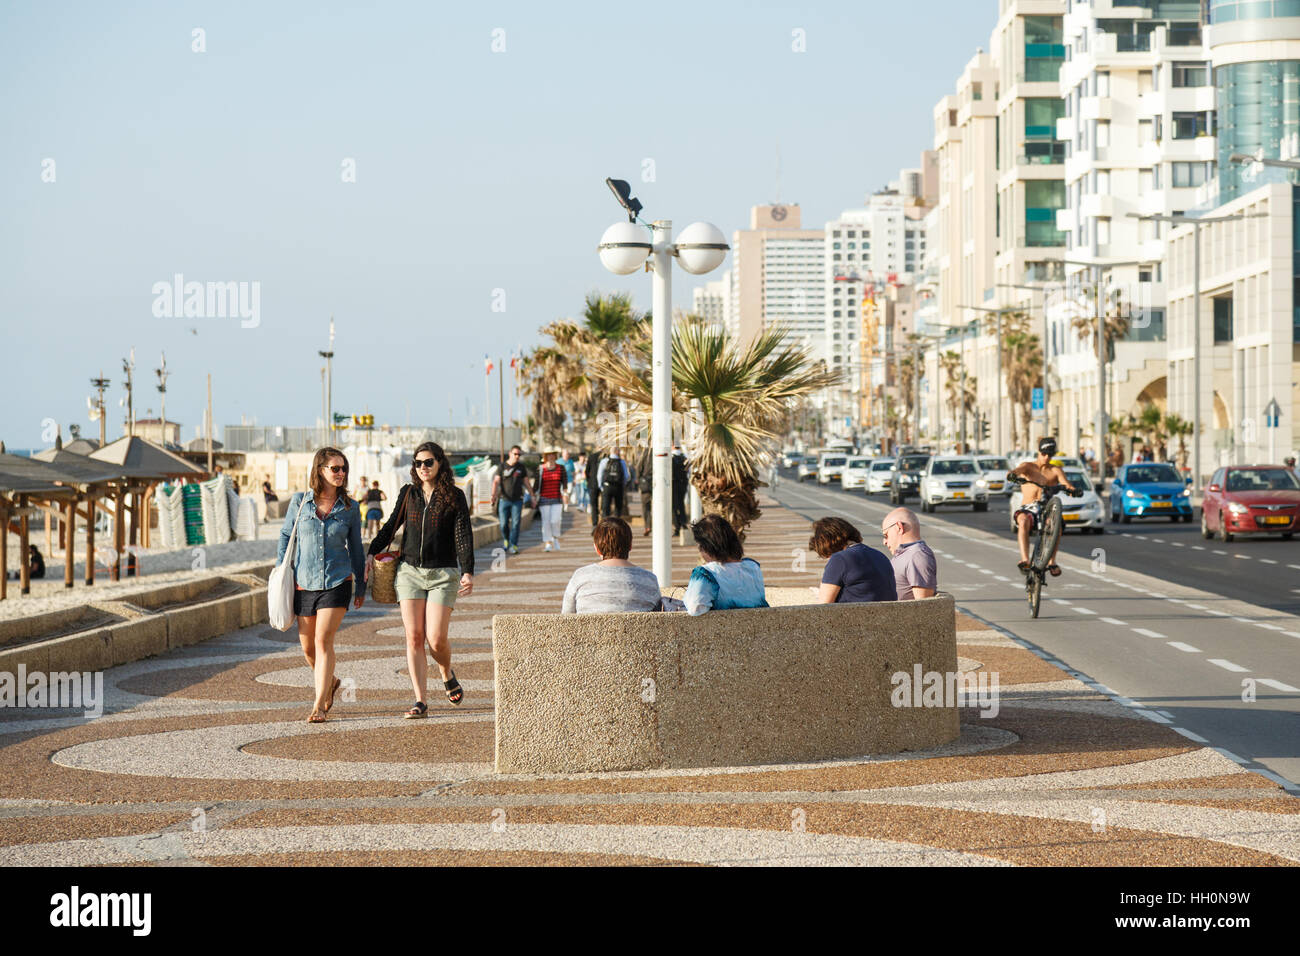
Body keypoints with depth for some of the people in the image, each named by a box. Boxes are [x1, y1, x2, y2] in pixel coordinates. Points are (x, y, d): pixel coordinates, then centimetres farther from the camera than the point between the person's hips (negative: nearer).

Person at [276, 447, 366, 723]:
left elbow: (355, 547, 11)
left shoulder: (350, 508, 1)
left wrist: (361, 585, 15)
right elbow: (286, 536, 10)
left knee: (323, 641, -13)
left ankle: (319, 705, -8)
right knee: (307, 646, 9)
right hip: (304, 583, 2)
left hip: (338, 582, -2)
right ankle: (329, 682, 38)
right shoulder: (299, 501, 0)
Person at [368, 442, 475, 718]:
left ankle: (447, 674, 24)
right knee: (414, 638, -6)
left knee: (436, 638, -10)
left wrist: (468, 572, -15)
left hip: (443, 574, -3)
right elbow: (391, 527, 17)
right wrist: (372, 554, 5)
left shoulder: (454, 496, 0)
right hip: (410, 571, 3)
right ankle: (420, 703, -4)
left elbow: (464, 536, -5)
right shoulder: (408, 494, 9)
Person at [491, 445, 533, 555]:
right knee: (504, 524, 2)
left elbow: (527, 482, 12)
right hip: (504, 499, 0)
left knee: (515, 523, -7)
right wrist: (493, 495, -20)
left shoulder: (521, 467, 6)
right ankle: (506, 539, 30)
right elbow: (496, 482, -6)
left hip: (517, 500, 0)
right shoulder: (502, 466, 1)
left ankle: (513, 546, -4)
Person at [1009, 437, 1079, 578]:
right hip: (1027, 509, -1)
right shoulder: (1028, 466, 11)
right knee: (1024, 521, -37)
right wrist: (1012, 474, -39)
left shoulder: (1055, 470, 14)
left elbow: (1065, 482, -4)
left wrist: (1072, 489, -29)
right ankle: (1024, 560, -44)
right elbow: (1018, 470, -13)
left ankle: (1051, 561, -32)